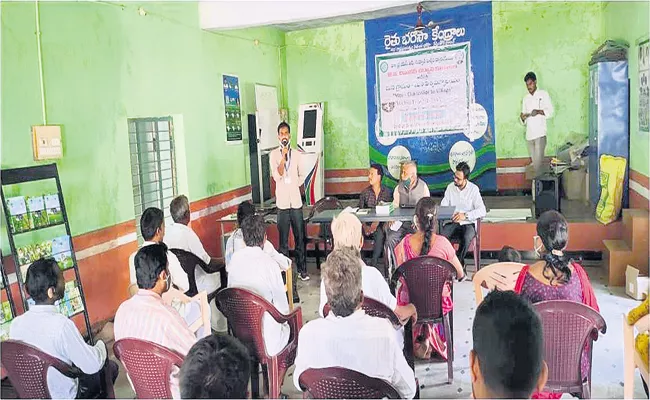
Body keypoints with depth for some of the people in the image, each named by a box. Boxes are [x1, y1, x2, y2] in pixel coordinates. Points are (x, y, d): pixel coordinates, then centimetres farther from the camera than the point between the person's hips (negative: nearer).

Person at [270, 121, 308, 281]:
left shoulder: (297, 154, 7)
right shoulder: (274, 155, 0)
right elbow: (277, 176, -12)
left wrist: (294, 185, 3)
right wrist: (283, 157, -17)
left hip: (296, 201, 2)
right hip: (282, 202, -2)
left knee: (300, 238, 7)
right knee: (283, 240, 3)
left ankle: (302, 269, 15)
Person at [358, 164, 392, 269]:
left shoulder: (387, 192, 6)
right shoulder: (365, 192, 12)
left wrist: (377, 222, -18)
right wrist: (364, 226, -12)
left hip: (381, 224, -2)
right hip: (367, 223, 2)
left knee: (379, 234, -36)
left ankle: (374, 263, -30)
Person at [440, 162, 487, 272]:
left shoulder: (473, 189, -3)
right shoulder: (450, 187, 7)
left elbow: (482, 211, -10)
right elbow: (442, 207, 5)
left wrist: (465, 215, -23)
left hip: (468, 223, -2)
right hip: (452, 222, 3)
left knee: (466, 238, -36)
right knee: (442, 236, -30)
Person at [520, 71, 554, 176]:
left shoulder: (543, 94, 4)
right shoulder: (525, 98, 16)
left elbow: (551, 112, -2)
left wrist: (539, 111, -19)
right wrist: (522, 118, -7)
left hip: (540, 133, -5)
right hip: (529, 135, 5)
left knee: (538, 161, -13)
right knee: (533, 161, 5)